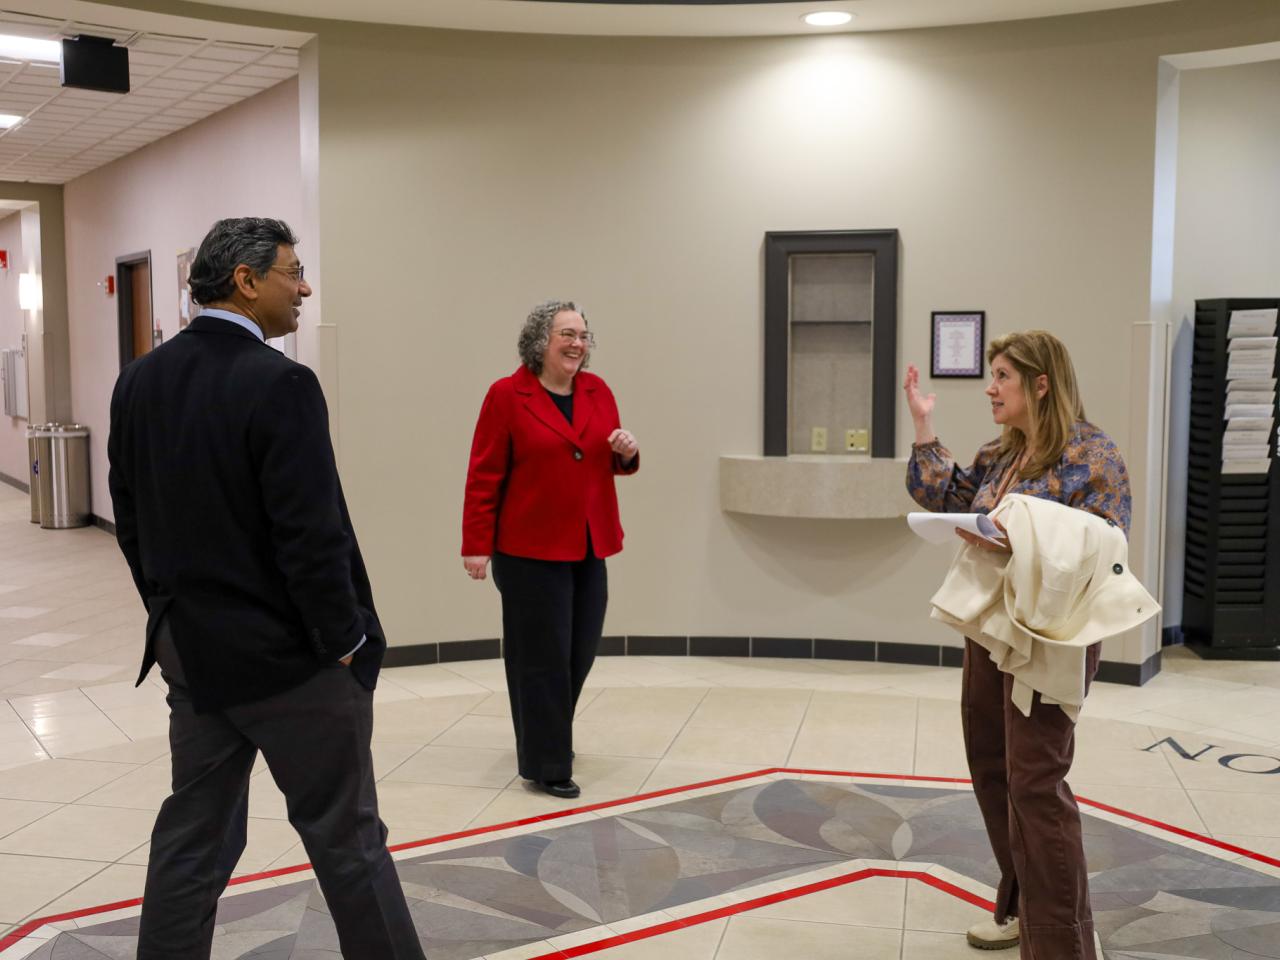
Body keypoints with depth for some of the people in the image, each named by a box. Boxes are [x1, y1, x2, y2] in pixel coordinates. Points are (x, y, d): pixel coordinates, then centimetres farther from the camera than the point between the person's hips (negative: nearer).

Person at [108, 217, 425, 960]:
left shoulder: (140, 381, 4)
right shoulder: (279, 383, -19)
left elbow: (131, 516, 10)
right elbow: (311, 533, -22)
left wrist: (173, 612, 18)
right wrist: (347, 641, -10)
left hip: (192, 649, 7)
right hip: (290, 653, -7)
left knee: (194, 830, 16)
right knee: (345, 834, 7)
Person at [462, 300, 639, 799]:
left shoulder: (598, 391, 8)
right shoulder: (506, 395, -7)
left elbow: (614, 463, 19)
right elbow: (485, 477, -8)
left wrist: (627, 453, -5)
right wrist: (476, 545, -10)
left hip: (589, 548, 6)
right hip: (530, 549, -6)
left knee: (580, 652, 12)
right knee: (543, 657, 0)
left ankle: (548, 736, 35)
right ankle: (547, 764, 12)